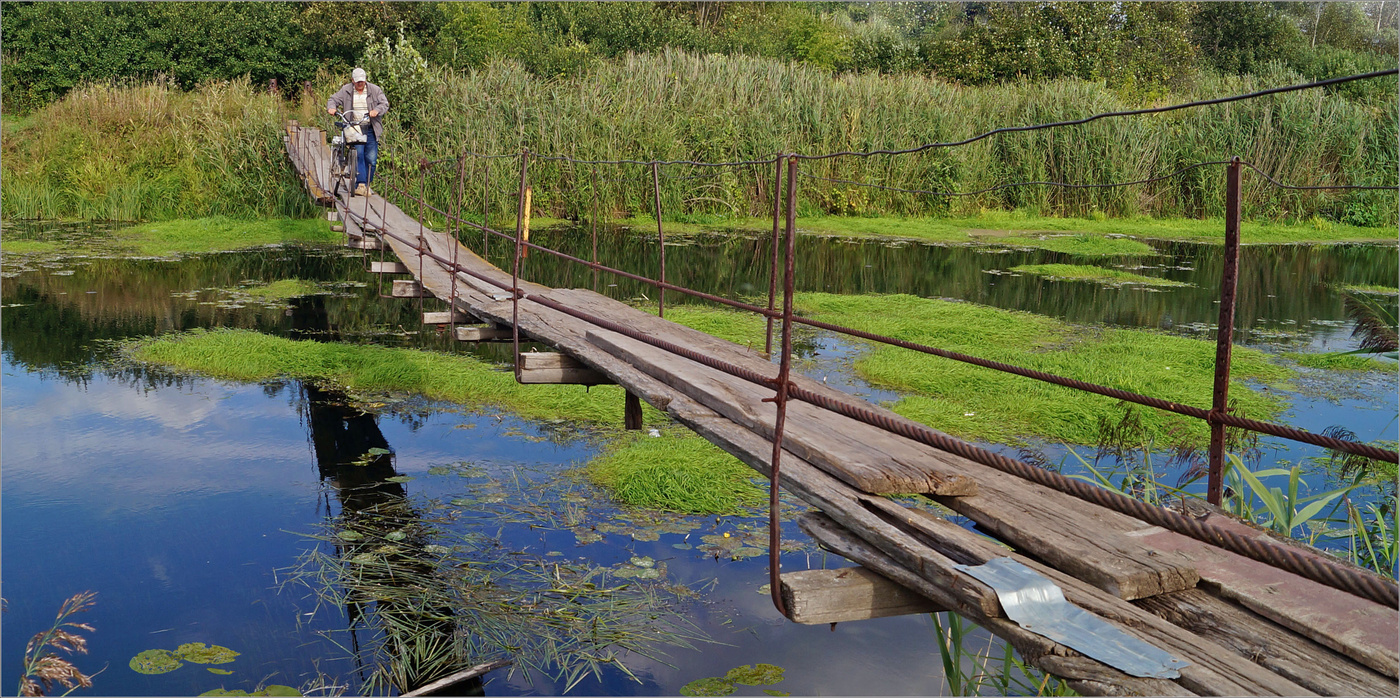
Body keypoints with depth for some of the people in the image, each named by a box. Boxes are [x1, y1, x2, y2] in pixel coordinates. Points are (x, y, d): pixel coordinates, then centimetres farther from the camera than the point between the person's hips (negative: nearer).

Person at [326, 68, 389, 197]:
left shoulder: (375, 90, 5)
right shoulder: (346, 90, 8)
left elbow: (385, 103, 0)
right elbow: (333, 99, 13)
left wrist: (377, 110, -21)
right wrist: (331, 107, -10)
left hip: (371, 129, 0)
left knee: (371, 158, -2)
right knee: (358, 155, -16)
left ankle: (366, 185, 11)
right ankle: (360, 184, -20)